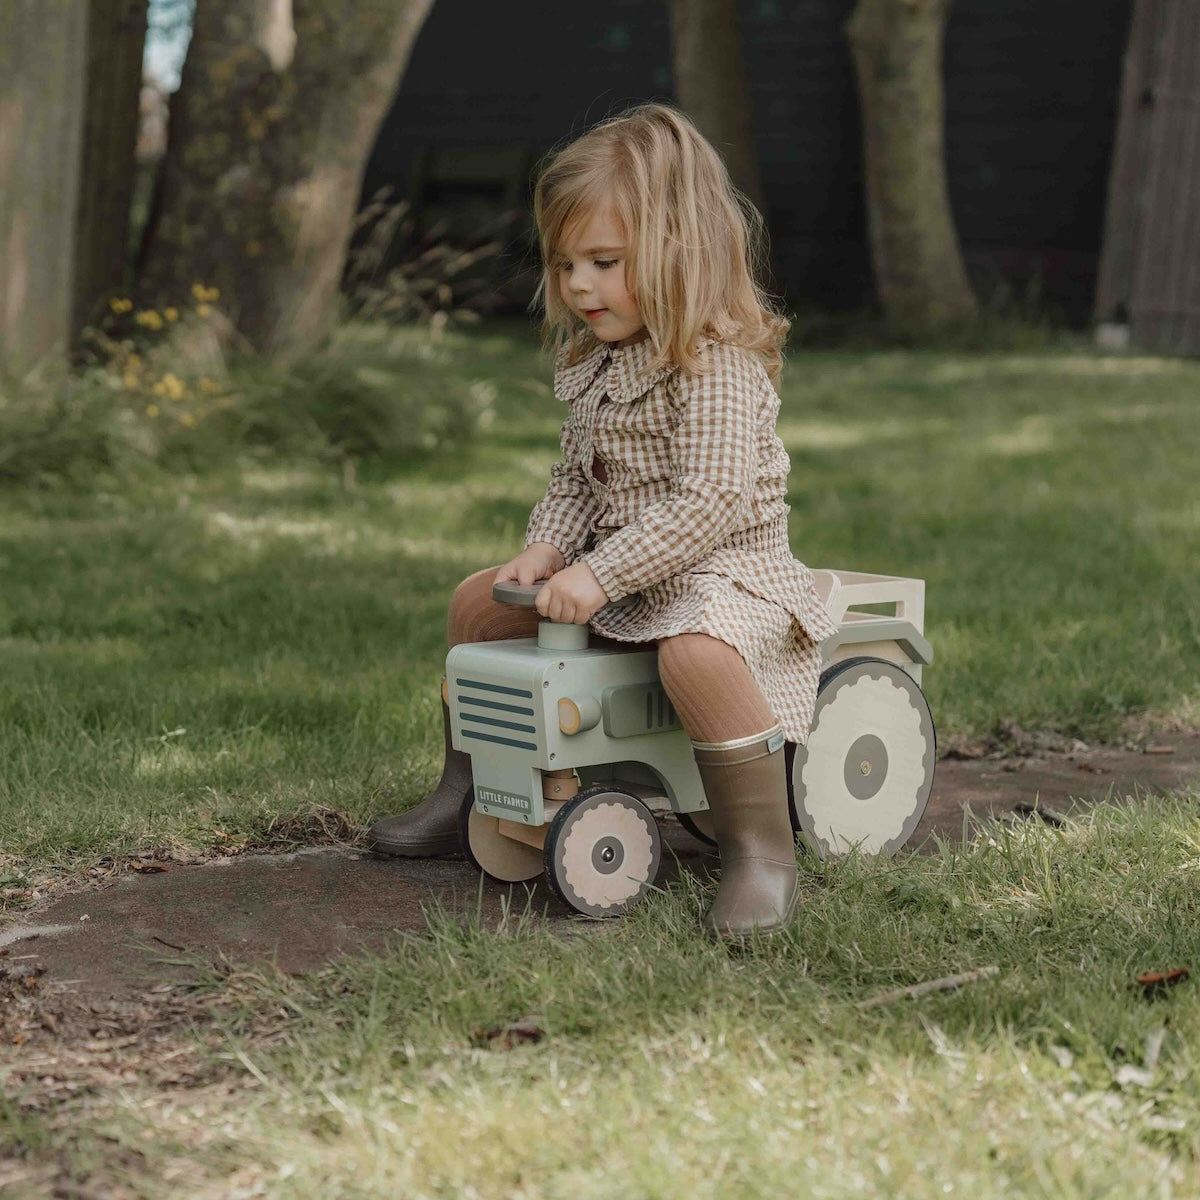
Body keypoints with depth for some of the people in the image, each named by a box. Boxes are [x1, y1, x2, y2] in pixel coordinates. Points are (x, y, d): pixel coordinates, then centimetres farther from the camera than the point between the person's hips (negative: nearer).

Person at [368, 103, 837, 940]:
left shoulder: (717, 364, -20)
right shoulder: (593, 362, 9)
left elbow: (707, 504, -27)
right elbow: (576, 479, 15)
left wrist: (600, 574, -29)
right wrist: (545, 549, -4)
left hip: (724, 566, -9)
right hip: (611, 567, 10)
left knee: (695, 650, -41)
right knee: (481, 601, 11)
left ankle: (763, 851, -31)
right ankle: (466, 795, 23)